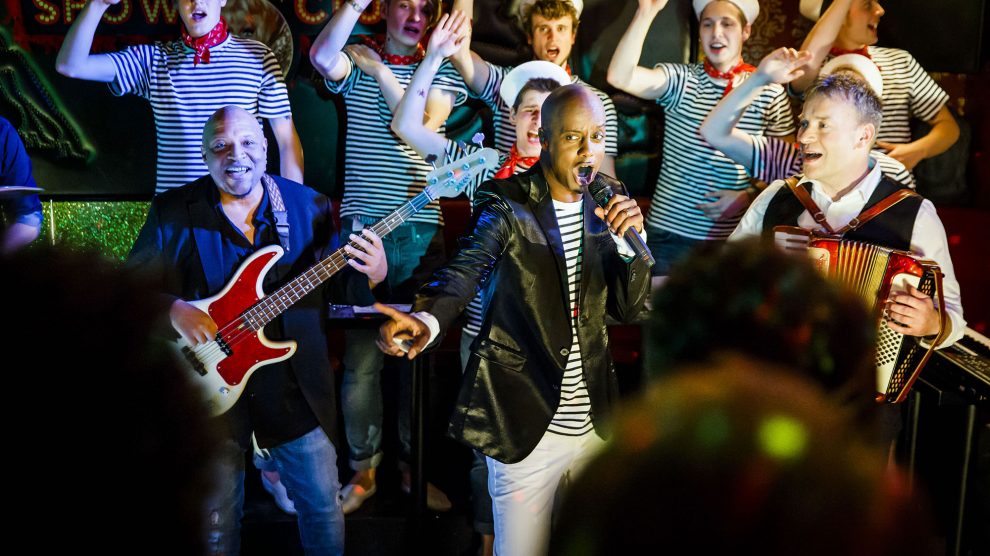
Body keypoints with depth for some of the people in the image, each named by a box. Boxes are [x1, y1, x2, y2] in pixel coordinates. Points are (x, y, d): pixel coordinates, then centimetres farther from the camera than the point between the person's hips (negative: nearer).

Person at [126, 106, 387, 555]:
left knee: (323, 504, 12)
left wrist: (370, 276, -21)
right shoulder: (172, 213, -5)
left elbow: (339, 286, 1)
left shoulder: (309, 206, -1)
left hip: (296, 383, 1)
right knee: (216, 516, 14)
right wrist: (173, 309, -20)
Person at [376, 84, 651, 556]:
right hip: (525, 427, -5)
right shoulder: (506, 203, -11)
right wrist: (427, 318, -49)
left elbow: (629, 309, 3)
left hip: (596, 424, 5)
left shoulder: (608, 205, 3)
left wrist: (631, 243, -16)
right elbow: (465, 268, -28)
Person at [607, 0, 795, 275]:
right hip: (669, 233, 0)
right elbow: (619, 76, -19)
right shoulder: (680, 79, -2)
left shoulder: (771, 92, -1)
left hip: (734, 238, 0)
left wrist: (748, 197, -12)